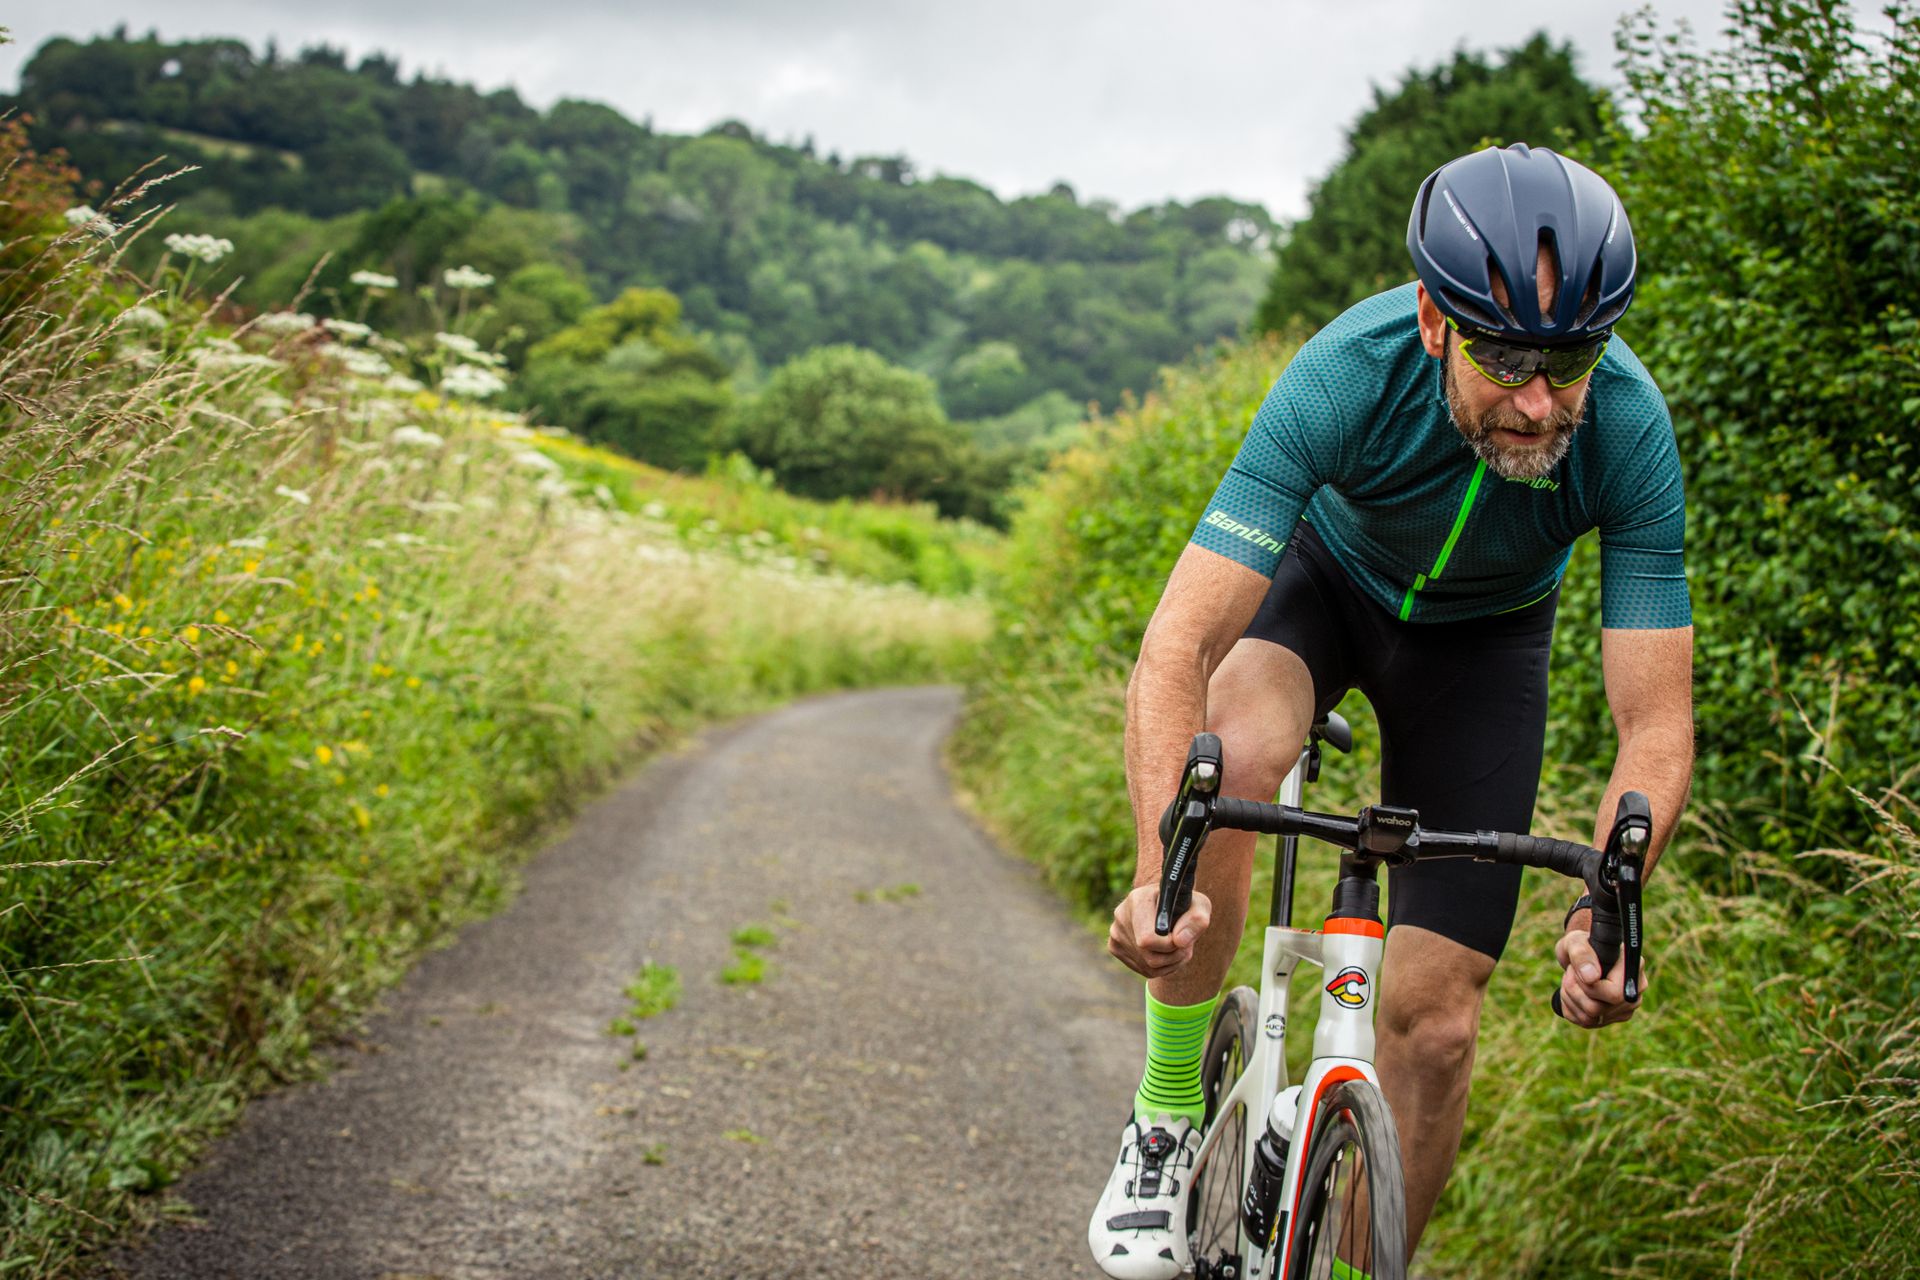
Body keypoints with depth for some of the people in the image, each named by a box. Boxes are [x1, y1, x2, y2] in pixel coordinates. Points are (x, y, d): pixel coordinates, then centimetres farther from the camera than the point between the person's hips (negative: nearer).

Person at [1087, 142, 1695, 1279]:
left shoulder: (1628, 427, -33)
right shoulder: (1351, 374, -38)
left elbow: (1658, 727, -29)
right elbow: (1177, 649, -42)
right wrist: (1159, 873, -57)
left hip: (1483, 638, 1)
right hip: (1324, 572, -1)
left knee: (1435, 1021, -7)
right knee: (1224, 765, -36)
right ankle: (1169, 1121, -14)